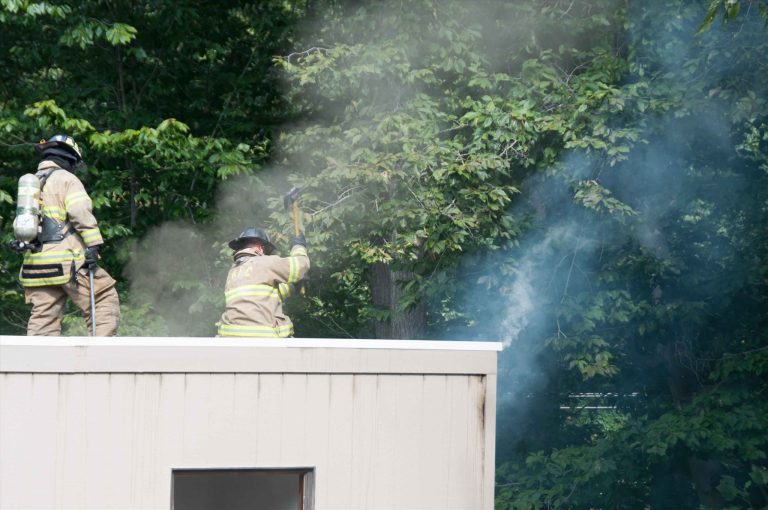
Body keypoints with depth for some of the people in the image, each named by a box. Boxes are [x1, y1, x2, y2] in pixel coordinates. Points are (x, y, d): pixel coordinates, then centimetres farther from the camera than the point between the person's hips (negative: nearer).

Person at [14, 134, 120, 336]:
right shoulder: (66, 178, -1)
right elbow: (81, 213, -15)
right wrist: (93, 244, -18)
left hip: (35, 262, 7)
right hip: (66, 260, -7)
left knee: (43, 316, 7)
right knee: (104, 297, 0)